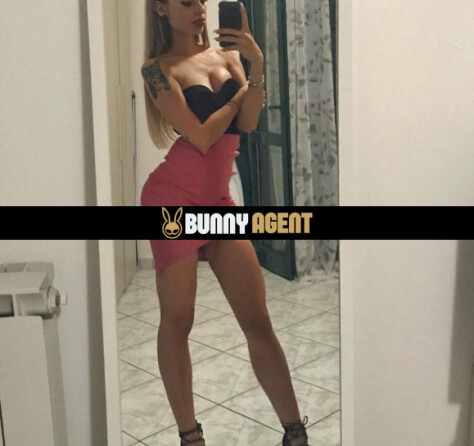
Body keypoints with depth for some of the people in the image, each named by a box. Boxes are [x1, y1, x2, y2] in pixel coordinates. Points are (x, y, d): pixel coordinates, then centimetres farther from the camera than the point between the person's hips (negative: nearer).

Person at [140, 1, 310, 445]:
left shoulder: (225, 55, 12)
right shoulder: (159, 67, -5)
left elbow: (248, 123, -2)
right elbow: (202, 136, -14)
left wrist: (256, 63, -12)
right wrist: (238, 92, 0)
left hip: (219, 199, 5)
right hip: (174, 197, -5)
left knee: (258, 321, 3)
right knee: (178, 320, 4)